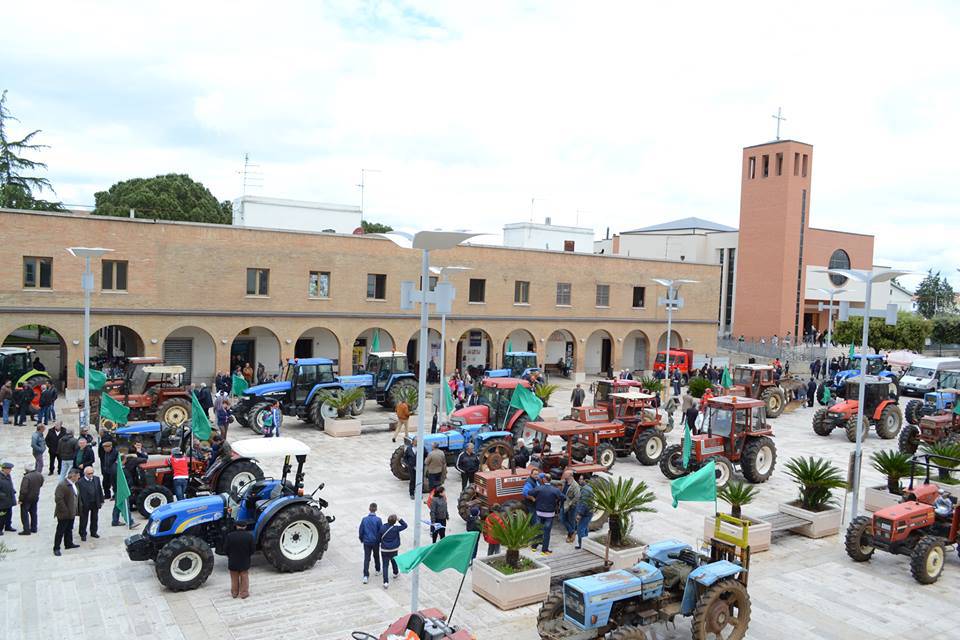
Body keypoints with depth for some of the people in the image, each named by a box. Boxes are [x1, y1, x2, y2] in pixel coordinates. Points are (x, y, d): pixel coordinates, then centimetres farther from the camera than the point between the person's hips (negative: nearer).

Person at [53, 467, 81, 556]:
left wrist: (76, 510, 16)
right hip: (64, 514, -9)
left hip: (72, 513, 9)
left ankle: (68, 544, 34)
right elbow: (58, 499, -26)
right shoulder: (62, 485, -22)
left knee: (69, 529, 21)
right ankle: (56, 548, 11)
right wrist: (65, 511, -23)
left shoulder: (73, 484, 8)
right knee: (60, 531, 1)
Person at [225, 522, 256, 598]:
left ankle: (234, 593, 27)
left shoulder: (229, 536, -15)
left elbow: (225, 549, -9)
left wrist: (230, 556, 9)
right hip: (245, 561, 0)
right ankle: (244, 593, 17)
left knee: (234, 578, 17)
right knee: (244, 578, 14)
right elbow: (253, 549, -9)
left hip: (233, 562, 0)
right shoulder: (249, 535, -14)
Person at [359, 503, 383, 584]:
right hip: (375, 542, -1)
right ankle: (377, 570, 39)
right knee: (376, 556, 22)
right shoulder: (378, 519, -15)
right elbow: (381, 531, -9)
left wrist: (361, 539, 15)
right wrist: (380, 541, 7)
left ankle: (366, 576, -6)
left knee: (366, 558, 3)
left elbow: (361, 531, -1)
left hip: (366, 542, 1)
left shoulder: (364, 519, -9)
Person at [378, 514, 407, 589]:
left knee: (385, 565, 1)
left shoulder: (382, 527, -10)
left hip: (384, 549, 0)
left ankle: (386, 582, -7)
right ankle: (396, 573, 49)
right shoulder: (396, 528, -16)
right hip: (394, 549, 0)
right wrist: (400, 520, -13)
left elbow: (379, 538, 0)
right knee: (394, 561, 25)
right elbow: (405, 525, -5)